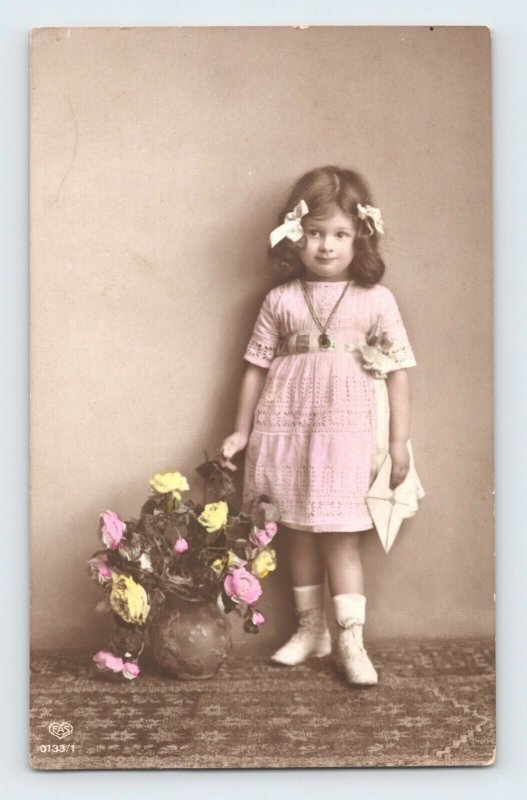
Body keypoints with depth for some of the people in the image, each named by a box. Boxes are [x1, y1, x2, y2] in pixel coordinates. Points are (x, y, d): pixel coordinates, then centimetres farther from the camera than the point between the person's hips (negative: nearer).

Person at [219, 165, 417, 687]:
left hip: (346, 429, -2)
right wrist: (241, 432, 8)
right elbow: (256, 367, 8)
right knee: (299, 532, 10)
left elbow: (397, 370, 0)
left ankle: (351, 641, 7)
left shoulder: (376, 300, 0)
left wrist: (399, 440, -3)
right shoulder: (280, 302, 4)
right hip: (289, 427, 3)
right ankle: (311, 628, 25)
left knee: (339, 536, -4)